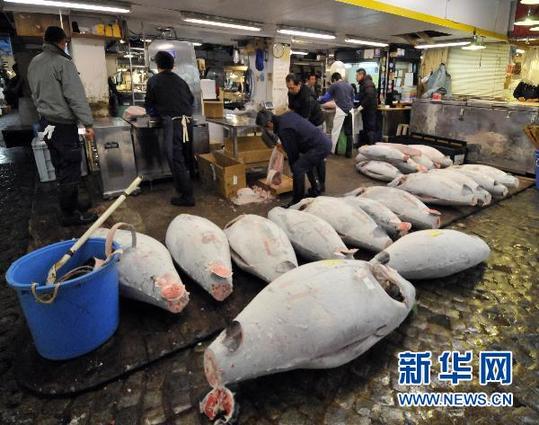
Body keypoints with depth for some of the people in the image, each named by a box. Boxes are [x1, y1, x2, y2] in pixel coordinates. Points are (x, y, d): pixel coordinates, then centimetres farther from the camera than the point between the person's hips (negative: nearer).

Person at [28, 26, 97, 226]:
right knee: (70, 169, -3)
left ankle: (71, 203, 28)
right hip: (63, 124, -9)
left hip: (46, 123, 9)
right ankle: (70, 214, 3)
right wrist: (88, 123, -19)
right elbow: (76, 96, -19)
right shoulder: (63, 63, -13)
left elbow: (35, 94, 17)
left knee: (60, 168, 16)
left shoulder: (34, 63, 12)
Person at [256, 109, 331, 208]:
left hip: (320, 147, -10)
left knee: (298, 169, -14)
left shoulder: (283, 130, -19)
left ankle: (297, 202, -5)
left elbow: (292, 152, -11)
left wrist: (293, 170, 5)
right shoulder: (288, 114, 8)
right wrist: (284, 146, 27)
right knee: (307, 165, 26)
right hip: (326, 141, 10)